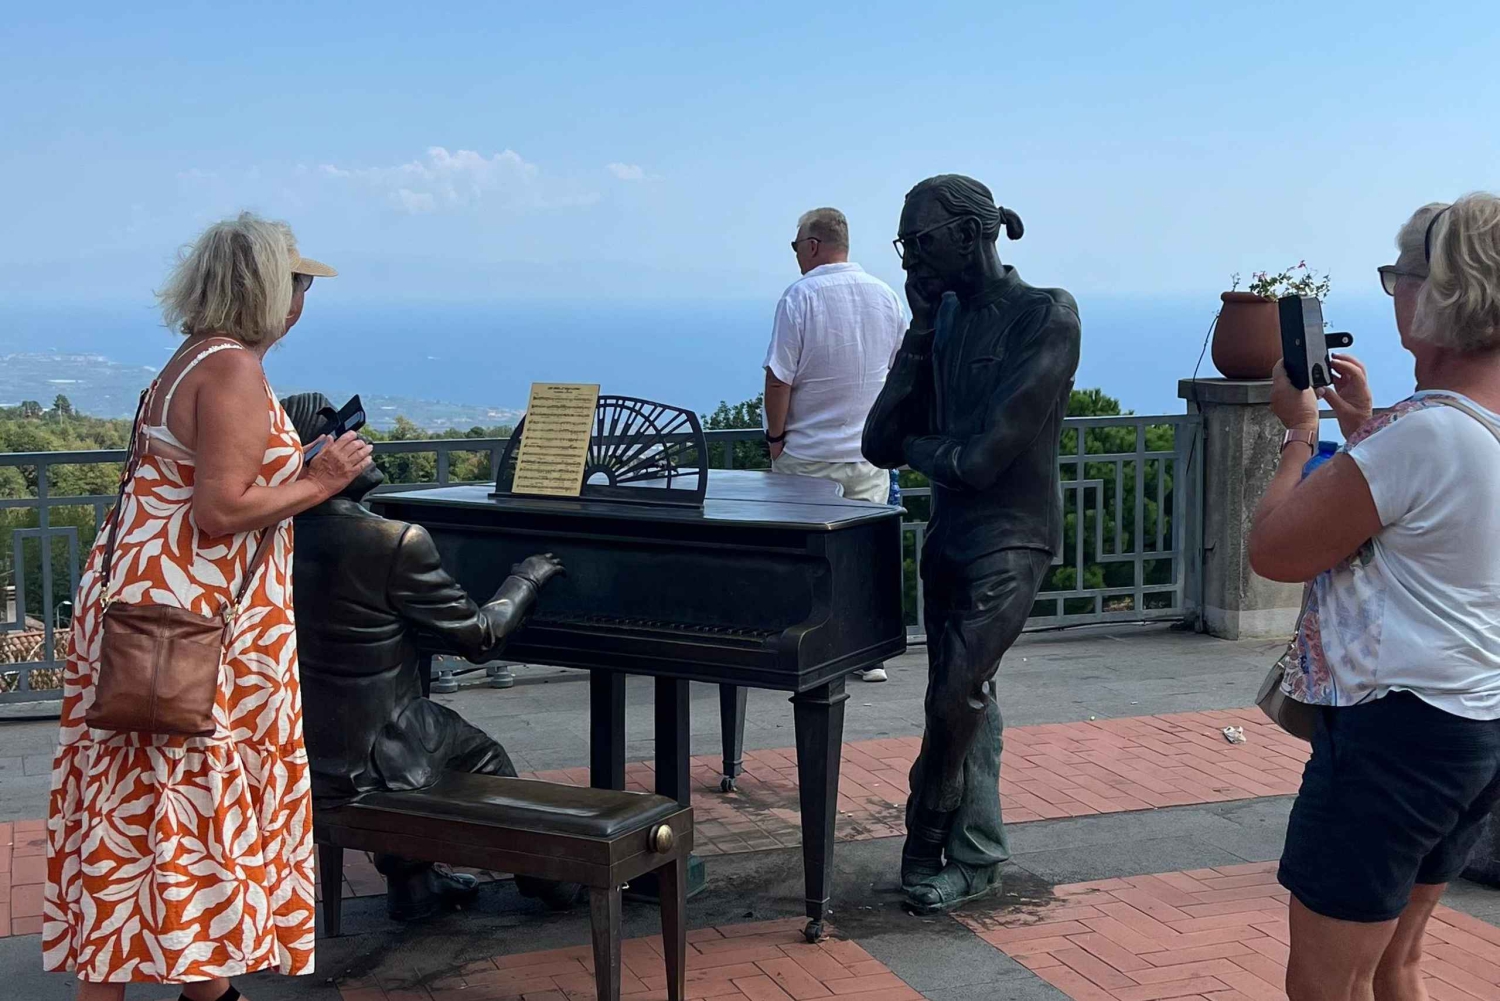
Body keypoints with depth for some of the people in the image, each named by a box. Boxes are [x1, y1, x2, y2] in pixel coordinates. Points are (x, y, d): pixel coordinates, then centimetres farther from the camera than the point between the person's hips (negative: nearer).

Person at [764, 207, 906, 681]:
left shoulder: (800, 296, -12)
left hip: (808, 453, -4)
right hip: (869, 453, 4)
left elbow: (779, 378, -14)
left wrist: (775, 435, -2)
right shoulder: (886, 296, 5)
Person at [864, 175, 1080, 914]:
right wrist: (920, 330, -5)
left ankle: (927, 847, 9)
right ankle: (977, 856, 20)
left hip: (1009, 540, -7)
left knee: (954, 700, -9)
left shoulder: (1045, 318, -13)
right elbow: (880, 442, 1)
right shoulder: (947, 320, 8)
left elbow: (982, 456, -20)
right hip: (949, 537, 7)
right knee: (969, 698, 11)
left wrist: (918, 448, -1)